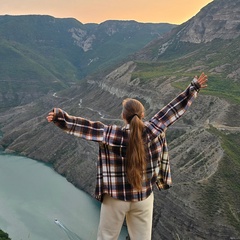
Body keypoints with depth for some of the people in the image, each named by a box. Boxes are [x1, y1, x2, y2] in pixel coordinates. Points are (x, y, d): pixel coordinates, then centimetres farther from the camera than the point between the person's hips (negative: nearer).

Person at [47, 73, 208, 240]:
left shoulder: (113, 135, -20)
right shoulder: (152, 131, -13)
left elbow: (86, 126, -24)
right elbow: (173, 109, -7)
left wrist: (59, 116, -23)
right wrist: (194, 88, 2)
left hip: (116, 198, -2)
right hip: (144, 198, 3)